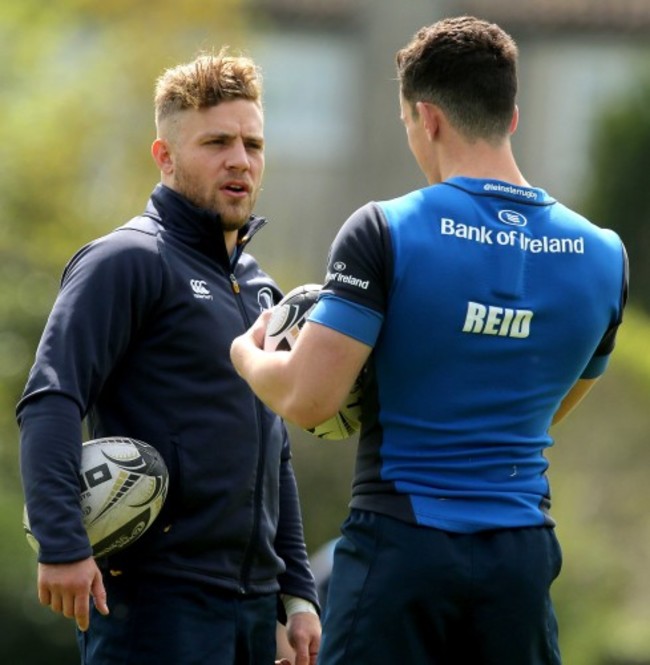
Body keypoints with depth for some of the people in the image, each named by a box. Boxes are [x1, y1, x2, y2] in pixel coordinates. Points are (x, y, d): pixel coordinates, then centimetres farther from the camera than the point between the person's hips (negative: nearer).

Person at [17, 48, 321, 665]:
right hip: (157, 599, -8)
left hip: (253, 599, 8)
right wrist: (61, 543, -27)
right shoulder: (129, 261, -5)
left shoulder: (258, 287, 20)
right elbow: (49, 402, -16)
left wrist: (298, 594, 21)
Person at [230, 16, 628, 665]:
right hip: (522, 555, 4)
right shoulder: (602, 256, 4)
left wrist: (248, 355, 8)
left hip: (400, 544, -4)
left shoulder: (385, 231, -11)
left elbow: (307, 399, -14)